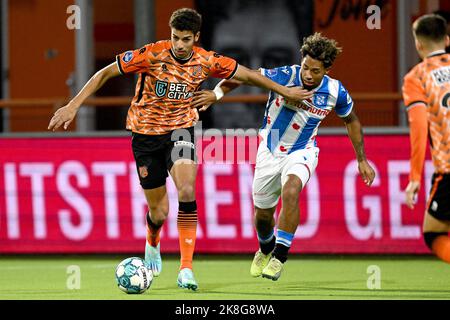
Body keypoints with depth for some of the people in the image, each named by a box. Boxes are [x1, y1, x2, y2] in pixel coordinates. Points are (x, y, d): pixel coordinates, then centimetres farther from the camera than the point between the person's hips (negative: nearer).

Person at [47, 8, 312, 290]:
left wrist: (286, 91, 9)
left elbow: (247, 75, 5)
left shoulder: (207, 62, -10)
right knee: (159, 211, 2)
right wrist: (73, 106, -20)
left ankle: (186, 269, -20)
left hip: (181, 129, 1)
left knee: (186, 191, -25)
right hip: (146, 133, -1)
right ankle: (153, 242, 41)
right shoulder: (152, 55, -19)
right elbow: (105, 73, -15)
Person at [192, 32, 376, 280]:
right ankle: (265, 251, 46)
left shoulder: (336, 92, -16)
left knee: (291, 190, -33)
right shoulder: (285, 76, -24)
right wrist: (217, 92, -32)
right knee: (263, 213, 11)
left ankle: (279, 257, -24)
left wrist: (362, 160, 6)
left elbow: (351, 120, 3)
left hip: (302, 151, -1)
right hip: (269, 151, 1)